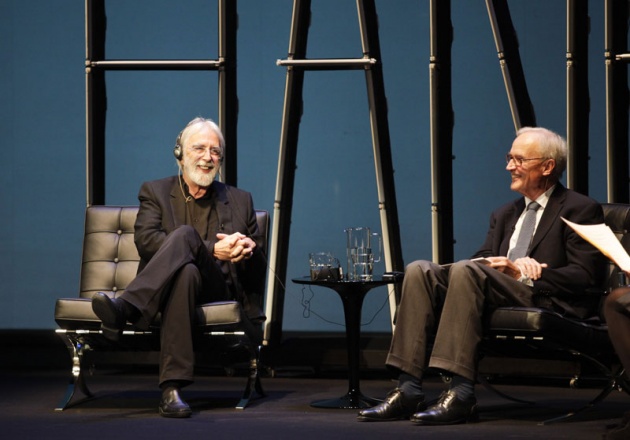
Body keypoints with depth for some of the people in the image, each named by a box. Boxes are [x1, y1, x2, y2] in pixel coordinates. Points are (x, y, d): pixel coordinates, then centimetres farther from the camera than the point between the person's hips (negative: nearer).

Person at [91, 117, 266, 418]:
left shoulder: (239, 201, 23)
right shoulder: (155, 192, 17)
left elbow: (258, 270, 21)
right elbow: (146, 240, -5)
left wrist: (248, 252, -7)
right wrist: (213, 250, -16)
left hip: (221, 291, 0)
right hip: (176, 280, 0)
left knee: (184, 235, -32)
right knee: (187, 271, -40)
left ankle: (124, 310, -52)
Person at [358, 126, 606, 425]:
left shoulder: (581, 210, 6)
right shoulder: (504, 215, 28)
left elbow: (585, 276, -6)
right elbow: (484, 260, 17)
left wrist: (527, 275, -15)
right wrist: (511, 266, -6)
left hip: (545, 303, -7)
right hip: (497, 298, 7)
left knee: (466, 270, -31)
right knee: (419, 271, -14)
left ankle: (460, 392, -39)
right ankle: (408, 390, -25)